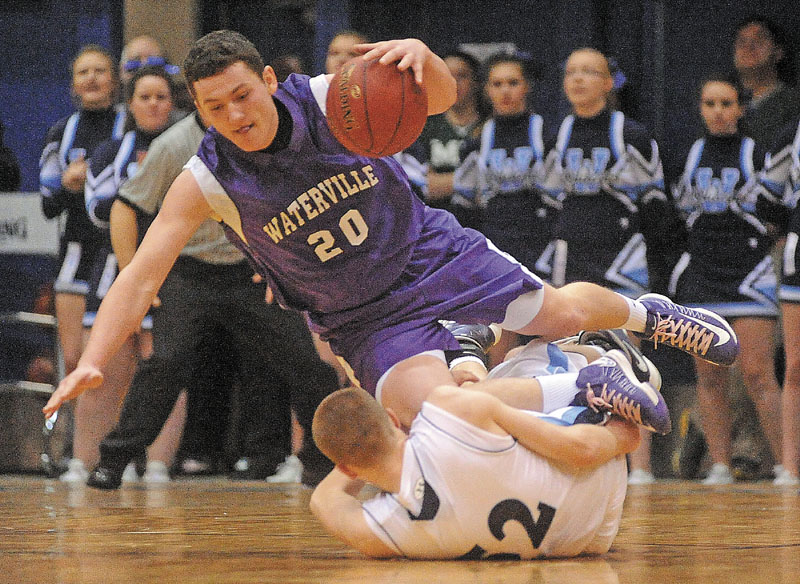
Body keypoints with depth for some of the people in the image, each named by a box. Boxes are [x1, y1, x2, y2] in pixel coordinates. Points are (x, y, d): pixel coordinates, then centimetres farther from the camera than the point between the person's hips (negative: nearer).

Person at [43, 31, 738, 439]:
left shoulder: (329, 97, -18)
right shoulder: (204, 183, -21)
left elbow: (440, 100, -15)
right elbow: (140, 277, -23)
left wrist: (420, 54, -40)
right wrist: (90, 362, -38)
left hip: (428, 249, 1)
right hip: (363, 318, -1)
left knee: (560, 313, 0)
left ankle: (644, 312, 34)